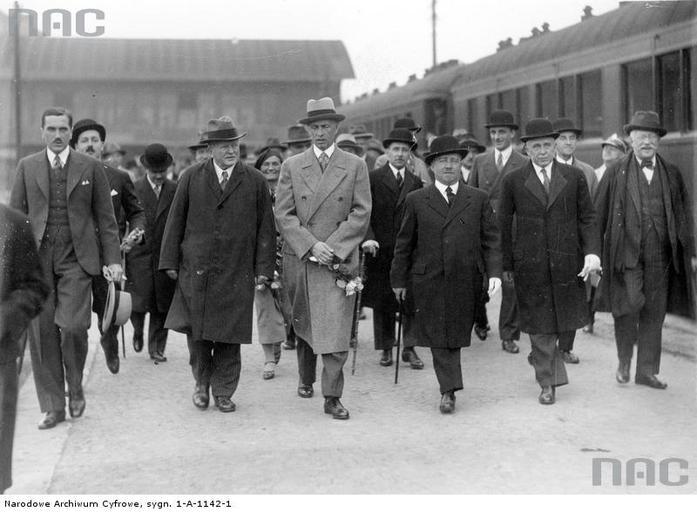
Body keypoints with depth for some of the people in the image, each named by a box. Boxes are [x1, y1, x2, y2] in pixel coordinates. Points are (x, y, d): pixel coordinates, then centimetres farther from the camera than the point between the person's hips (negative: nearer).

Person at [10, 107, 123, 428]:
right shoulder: (27, 167, 9)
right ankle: (53, 406, 11)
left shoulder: (90, 168, 5)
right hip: (37, 259, 2)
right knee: (42, 333, 1)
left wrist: (113, 259, -1)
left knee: (72, 326, -14)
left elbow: (106, 217, 6)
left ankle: (75, 387, 13)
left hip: (76, 260, -2)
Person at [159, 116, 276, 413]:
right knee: (196, 331, 3)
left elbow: (265, 228, 5)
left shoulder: (255, 182, 4)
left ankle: (223, 392, 16)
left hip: (236, 274, 0)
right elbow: (176, 221, 7)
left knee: (230, 335, 2)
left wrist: (264, 268, -1)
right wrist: (170, 262, 2)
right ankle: (202, 383, 25)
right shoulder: (191, 178, 5)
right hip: (196, 270, 1)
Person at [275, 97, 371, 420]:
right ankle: (306, 379, 36)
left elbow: (361, 213, -1)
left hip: (339, 259, -2)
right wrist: (311, 245, -12)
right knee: (302, 324, 15)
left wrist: (332, 247, -12)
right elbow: (283, 215, 0)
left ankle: (332, 397, -2)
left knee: (336, 330, -8)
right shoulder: (292, 166, 7)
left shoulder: (355, 166, 5)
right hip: (298, 259, 2)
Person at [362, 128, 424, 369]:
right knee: (382, 302, 6)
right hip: (380, 250, -2)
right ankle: (386, 349, 17)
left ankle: (409, 348, 8)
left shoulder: (415, 182, 10)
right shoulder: (373, 179, 0)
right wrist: (368, 238, -20)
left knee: (411, 300, -1)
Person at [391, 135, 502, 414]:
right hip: (429, 280, -1)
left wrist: (495, 273, -6)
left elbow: (491, 240, 6)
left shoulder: (479, 199, 8)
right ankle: (450, 388, -5)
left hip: (465, 280, 1)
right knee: (437, 336, -5)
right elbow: (404, 243, 9)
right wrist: (399, 278, 9)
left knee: (456, 334, 6)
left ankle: (447, 388, 22)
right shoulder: (416, 200, 6)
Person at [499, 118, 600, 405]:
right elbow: (503, 224, 4)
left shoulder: (574, 177, 4)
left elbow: (587, 217, 5)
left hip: (566, 262, 2)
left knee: (563, 318, 11)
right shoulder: (513, 181, 1)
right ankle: (548, 381, 14)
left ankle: (540, 357, 40)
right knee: (539, 323, 2)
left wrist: (592, 252, -8)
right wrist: (506, 264, 1)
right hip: (530, 264, -2)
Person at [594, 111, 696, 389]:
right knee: (627, 307, -11)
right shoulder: (615, 173, 3)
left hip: (660, 256, 3)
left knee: (654, 314, 7)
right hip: (626, 254, -3)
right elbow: (599, 214, 3)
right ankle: (624, 361, 14)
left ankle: (647, 371, 19)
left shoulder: (672, 174, 10)